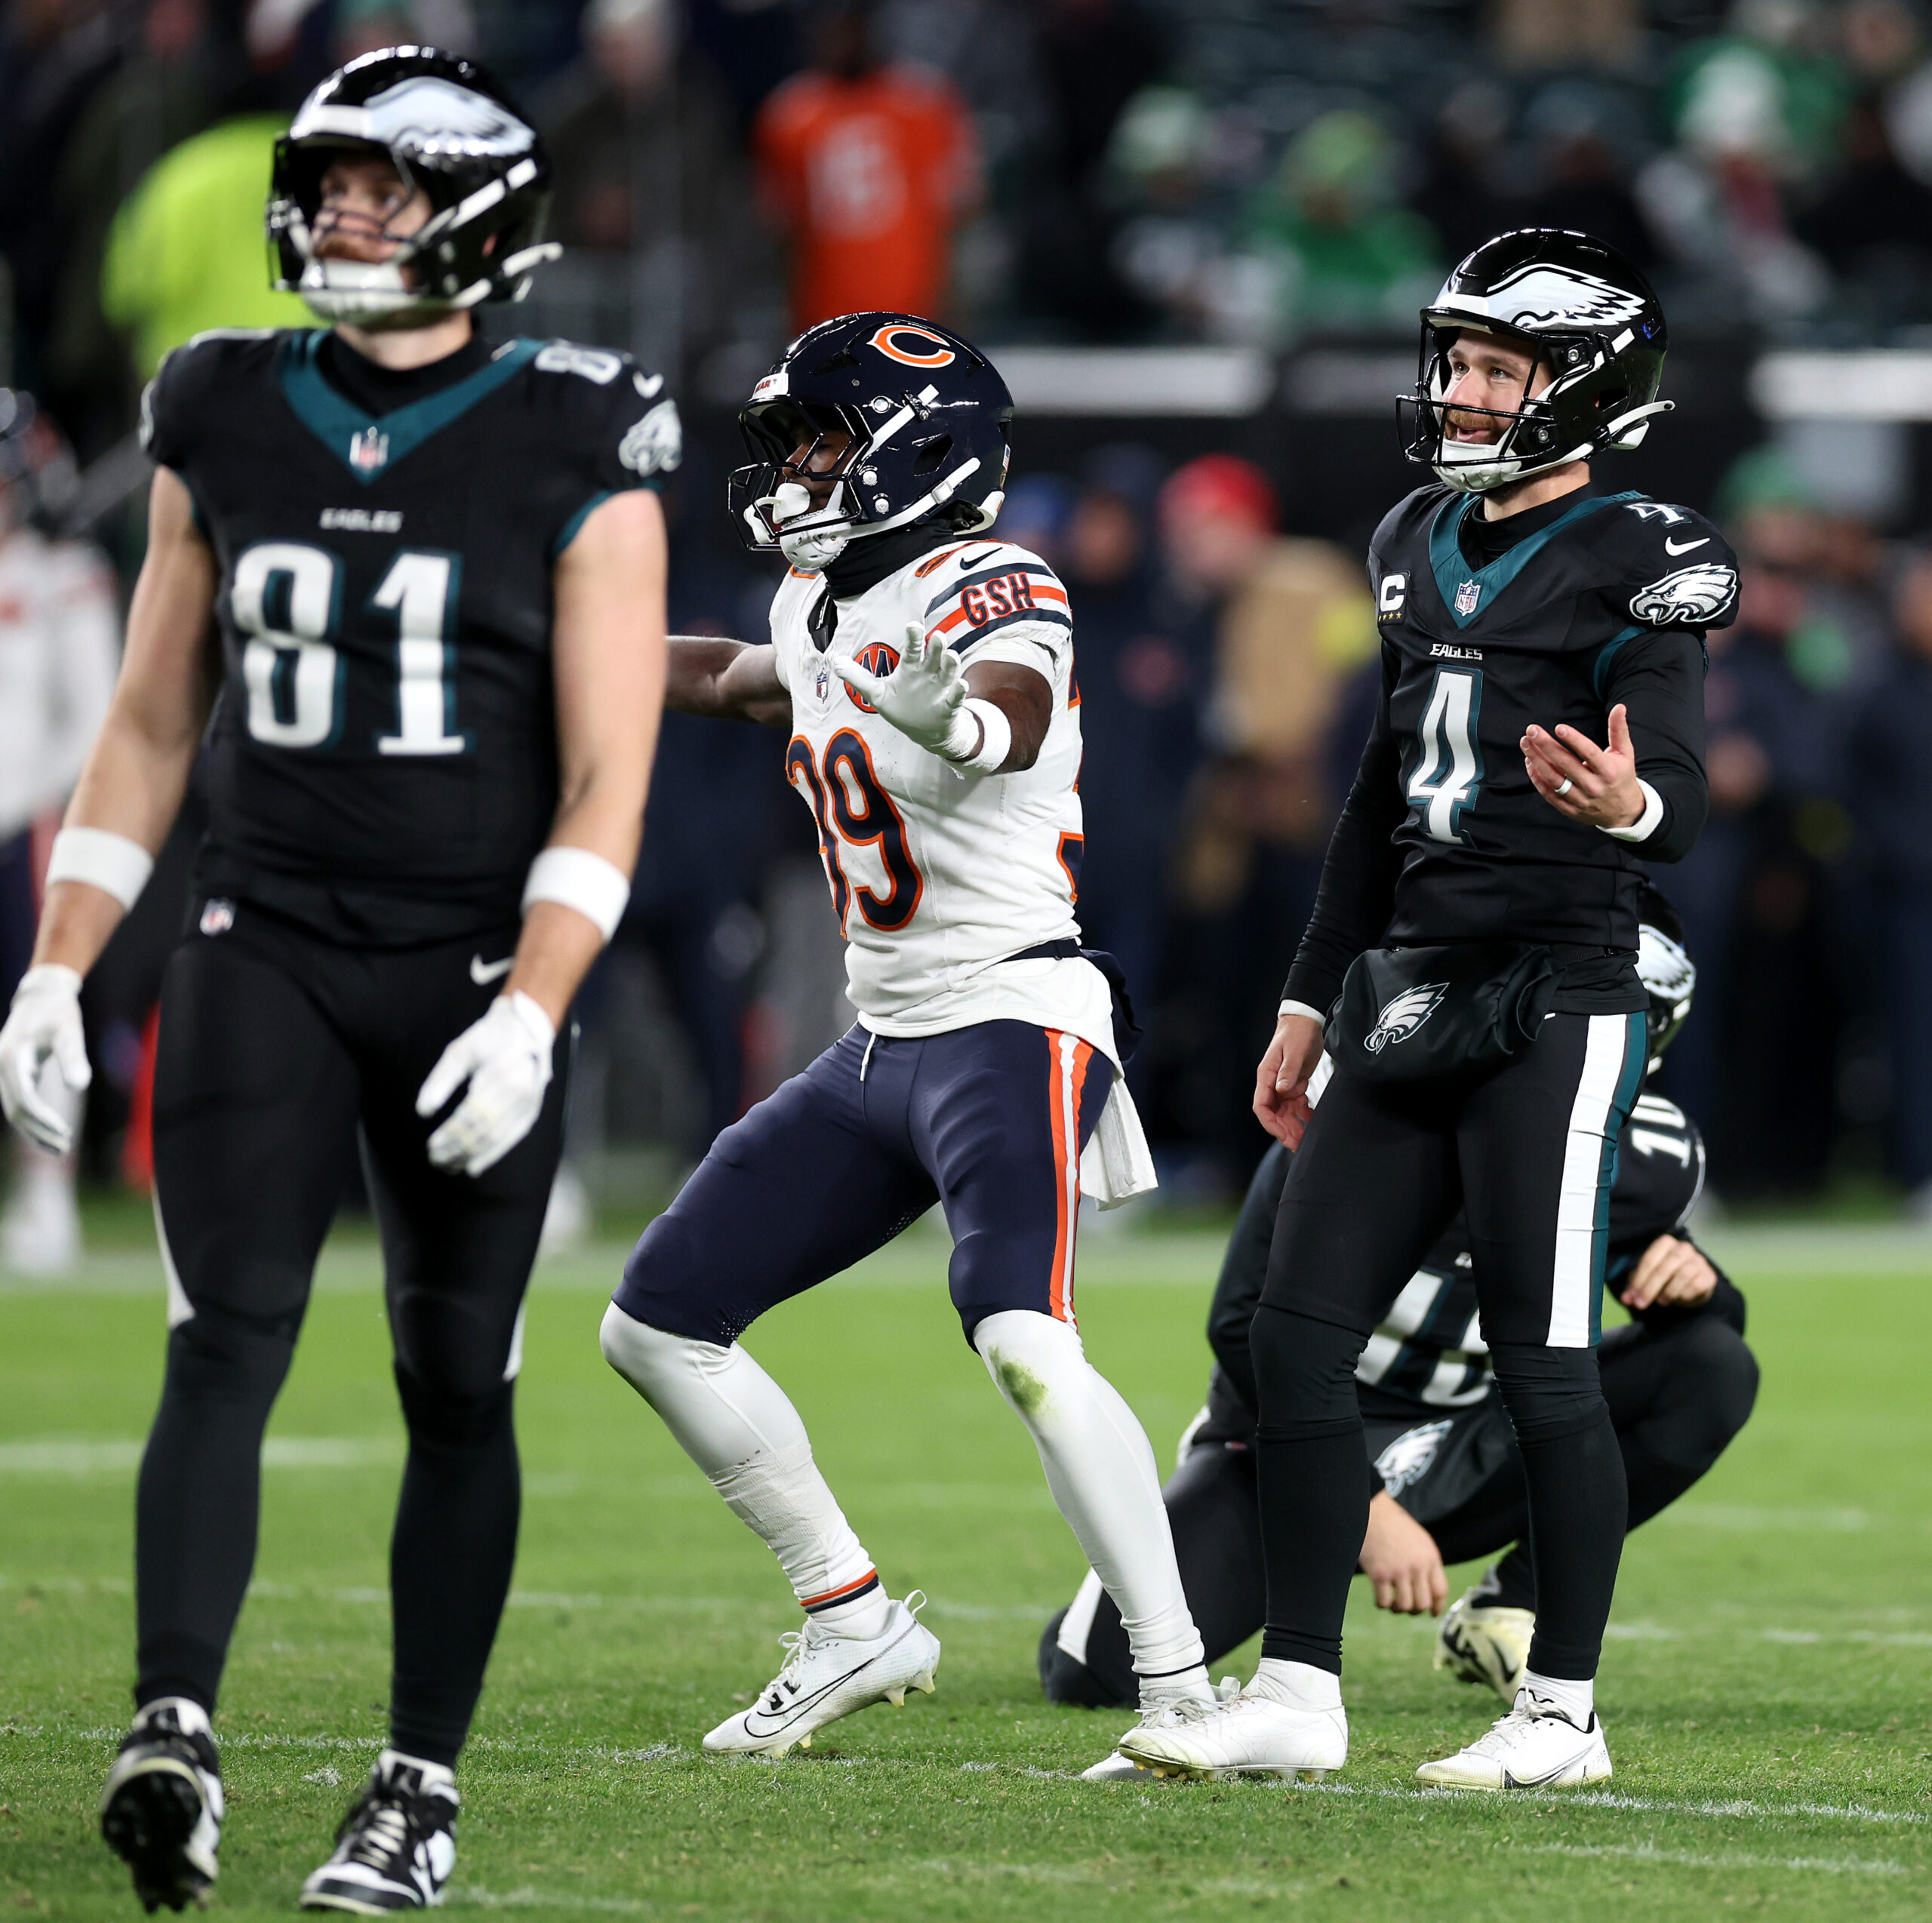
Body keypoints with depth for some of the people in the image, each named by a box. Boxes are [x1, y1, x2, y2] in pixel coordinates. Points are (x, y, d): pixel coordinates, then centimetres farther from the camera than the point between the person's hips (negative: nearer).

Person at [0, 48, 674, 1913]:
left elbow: (604, 783, -8)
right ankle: (174, 1730, -24)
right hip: (264, 945, 2)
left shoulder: (573, 457, -5)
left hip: (471, 973, -2)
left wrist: (530, 1015, -19)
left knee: (456, 1389, 3)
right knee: (225, 1338, -13)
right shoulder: (226, 426, 7)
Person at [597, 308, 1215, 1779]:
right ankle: (858, 1627, 17)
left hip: (1014, 1020, -10)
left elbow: (1013, 720, -39)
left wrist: (956, 717, -62)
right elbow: (736, 680, 37)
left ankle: (1182, 1691, -27)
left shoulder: (984, 594, -14)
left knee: (1023, 1341, -29)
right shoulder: (829, 611, 12)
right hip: (882, 1041, 10)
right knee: (659, 1328, 9)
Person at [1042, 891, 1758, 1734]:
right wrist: (1365, 1508, -24)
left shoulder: (1646, 1160, -10)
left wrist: (1689, 1276, -18)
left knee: (1714, 1371, -18)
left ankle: (1507, 1613, -5)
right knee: (1098, 1671, -23)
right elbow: (1249, 1325, -21)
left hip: (1464, 1464, 4)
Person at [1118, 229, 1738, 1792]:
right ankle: (1298, 1696, 9)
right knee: (1298, 1332, 3)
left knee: (1544, 1360, -4)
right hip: (1411, 1002, 8)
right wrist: (1313, 1000, 23)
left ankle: (1564, 1714, 6)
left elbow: (1681, 799, -18)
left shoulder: (1638, 563, -8)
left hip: (1554, 1011, -8)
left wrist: (1628, 805, -42)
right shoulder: (1427, 547, 14)